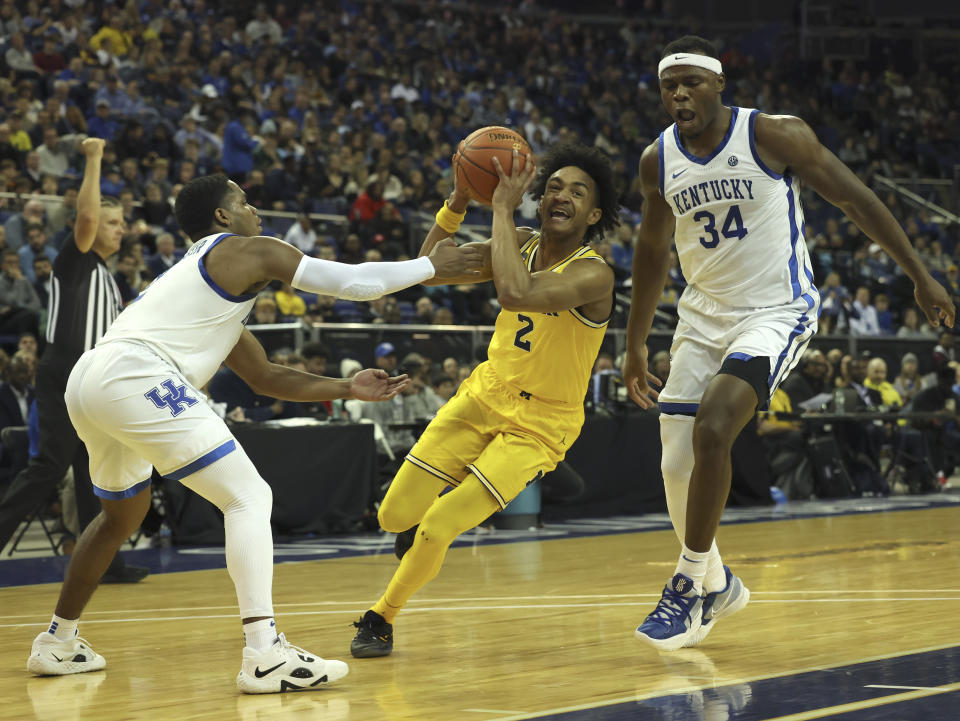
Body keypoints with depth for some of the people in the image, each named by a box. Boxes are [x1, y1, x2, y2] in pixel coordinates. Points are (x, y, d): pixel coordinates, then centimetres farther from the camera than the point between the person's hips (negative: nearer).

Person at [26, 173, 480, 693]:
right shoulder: (250, 251, 8)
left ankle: (57, 644, 40)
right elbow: (355, 282, 4)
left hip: (86, 382, 10)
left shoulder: (199, 276, 34)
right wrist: (432, 265, 18)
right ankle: (265, 656, -18)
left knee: (123, 513, 31)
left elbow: (265, 377, 37)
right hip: (133, 374, -10)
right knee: (248, 497, -7)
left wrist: (347, 389, 34)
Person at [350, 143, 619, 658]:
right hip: (485, 396, 6)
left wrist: (503, 209, -34)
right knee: (394, 517, 3)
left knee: (436, 528, -13)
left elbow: (514, 294, -41)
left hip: (538, 426, -6)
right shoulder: (523, 246, -2)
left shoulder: (593, 274, -24)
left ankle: (382, 618, 11)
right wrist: (458, 200, -14)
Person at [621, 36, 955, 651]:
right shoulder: (658, 161, 0)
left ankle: (691, 587, -11)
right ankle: (717, 585, 29)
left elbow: (856, 199, -7)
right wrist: (636, 343, 19)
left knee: (712, 430, -26)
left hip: (777, 311, -5)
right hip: (704, 315, 5)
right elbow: (653, 249, 16)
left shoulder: (773, 135, -15)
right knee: (676, 465, 2)